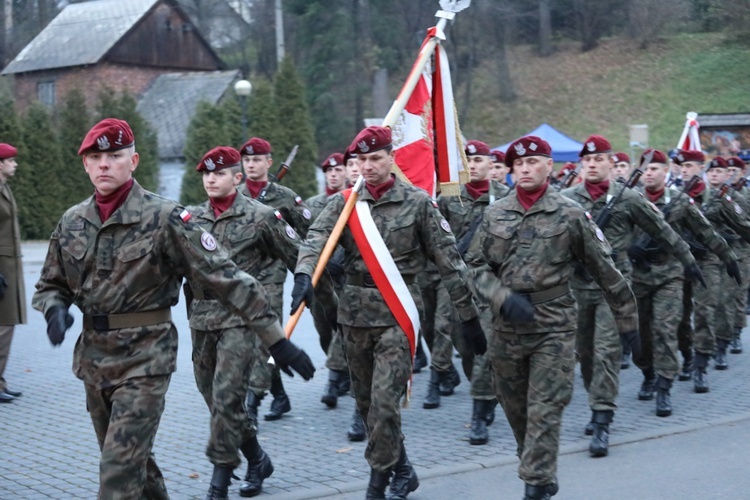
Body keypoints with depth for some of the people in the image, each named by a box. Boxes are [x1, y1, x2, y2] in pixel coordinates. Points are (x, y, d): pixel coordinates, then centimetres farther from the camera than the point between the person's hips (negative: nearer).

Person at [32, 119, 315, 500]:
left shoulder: (163, 218, -12)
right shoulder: (71, 222, 4)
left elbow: (225, 278, -15)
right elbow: (50, 285, 15)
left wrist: (276, 340, -18)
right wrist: (55, 310, -10)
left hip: (146, 358, -6)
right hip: (93, 358, 6)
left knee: (120, 469, -10)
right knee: (132, 460, 18)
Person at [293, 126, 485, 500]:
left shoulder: (418, 202, -2)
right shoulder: (344, 203, 5)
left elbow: (448, 260, 0)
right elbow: (316, 238, -12)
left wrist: (468, 315, -1)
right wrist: (304, 274, -34)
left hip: (397, 313, -4)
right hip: (354, 312, 4)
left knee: (384, 401, -12)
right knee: (366, 401, 13)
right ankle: (401, 470, 30)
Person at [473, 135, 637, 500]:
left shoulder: (570, 214, -3)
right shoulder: (495, 214, 4)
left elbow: (604, 269, 1)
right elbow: (480, 268, 5)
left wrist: (627, 318, 5)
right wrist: (504, 298, -13)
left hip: (553, 326, -4)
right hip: (506, 326, 4)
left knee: (544, 411, -6)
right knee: (514, 409, 14)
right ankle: (537, 470, 33)